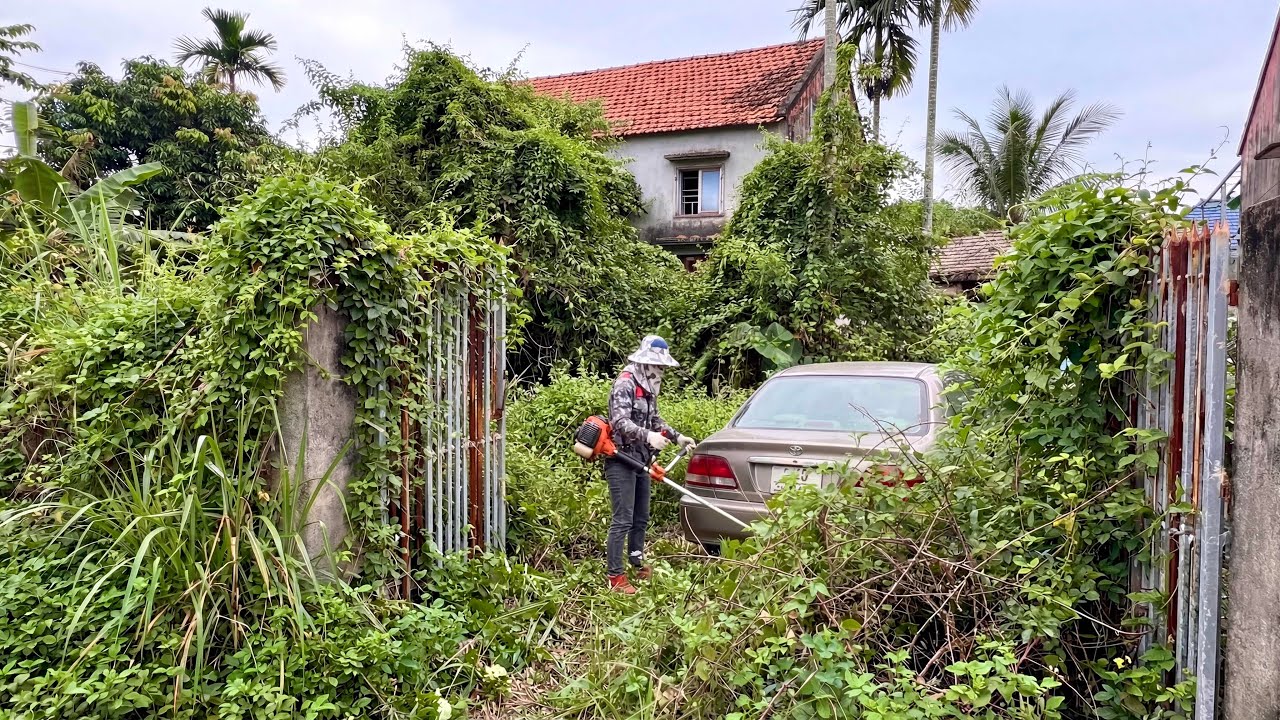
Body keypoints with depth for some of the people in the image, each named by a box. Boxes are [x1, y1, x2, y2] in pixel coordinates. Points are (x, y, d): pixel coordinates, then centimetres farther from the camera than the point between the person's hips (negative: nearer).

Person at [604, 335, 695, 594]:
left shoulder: (648, 388, 15)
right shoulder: (625, 384, -13)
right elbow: (620, 421, -24)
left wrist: (677, 437, 14)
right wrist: (648, 436, -38)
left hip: (641, 461, 9)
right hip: (622, 461, -9)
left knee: (641, 518, 19)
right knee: (623, 520, -7)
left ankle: (637, 564, 34)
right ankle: (615, 577, -1)